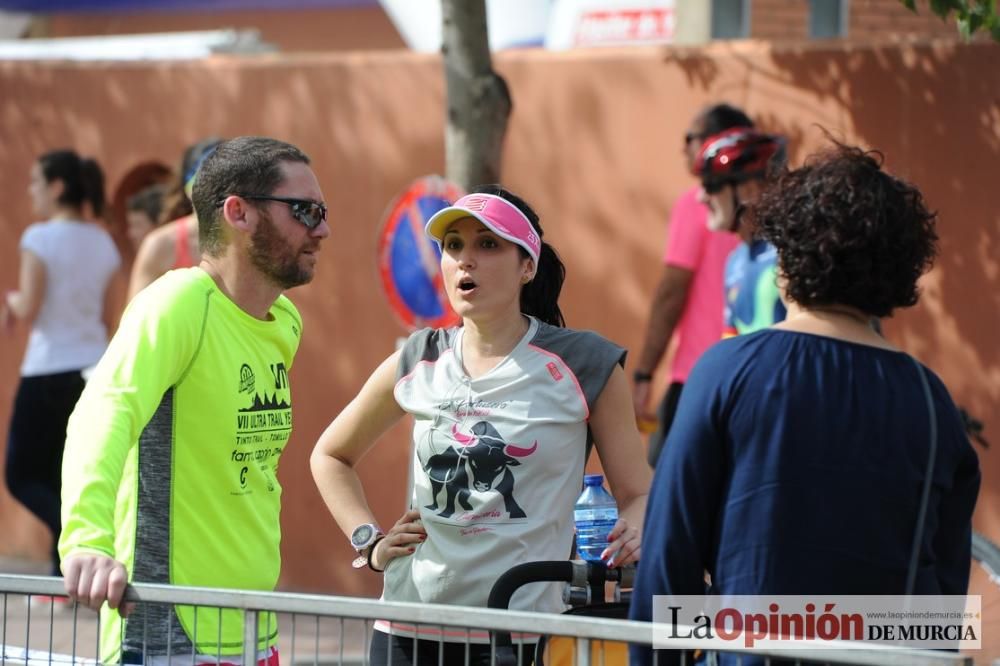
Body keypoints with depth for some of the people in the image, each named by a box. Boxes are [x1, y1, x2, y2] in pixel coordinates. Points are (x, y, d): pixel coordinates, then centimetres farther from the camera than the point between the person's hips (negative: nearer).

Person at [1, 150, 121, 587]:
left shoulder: (40, 238, -11)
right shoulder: (102, 242, 8)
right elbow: (108, 317, 11)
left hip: (49, 372, -6)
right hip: (94, 369, 6)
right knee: (62, 478, 14)